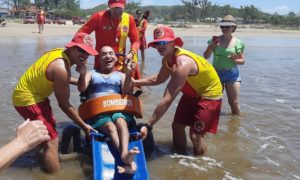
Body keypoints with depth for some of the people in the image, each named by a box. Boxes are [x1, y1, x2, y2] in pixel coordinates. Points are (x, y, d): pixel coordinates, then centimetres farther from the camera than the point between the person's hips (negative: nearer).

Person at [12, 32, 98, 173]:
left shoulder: (60, 52, -4)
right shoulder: (61, 68, -30)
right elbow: (64, 104, -23)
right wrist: (83, 125, -15)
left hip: (31, 93, 11)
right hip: (27, 99, -11)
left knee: (49, 126, 29)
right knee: (51, 140, -15)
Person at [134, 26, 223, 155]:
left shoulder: (182, 64, -37)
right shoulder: (167, 58, -8)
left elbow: (167, 100, -40)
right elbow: (159, 79, 13)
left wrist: (148, 124, -37)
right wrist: (135, 82, 4)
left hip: (209, 94, -9)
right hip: (192, 92, 9)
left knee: (195, 134, -9)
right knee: (177, 125, 11)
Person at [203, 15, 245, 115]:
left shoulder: (237, 42, -2)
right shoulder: (215, 40, 0)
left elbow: (243, 60, 2)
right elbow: (206, 56, 0)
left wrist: (235, 60, -20)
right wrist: (211, 46, -17)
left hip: (232, 74, -1)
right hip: (216, 73, 1)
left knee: (234, 102, 1)